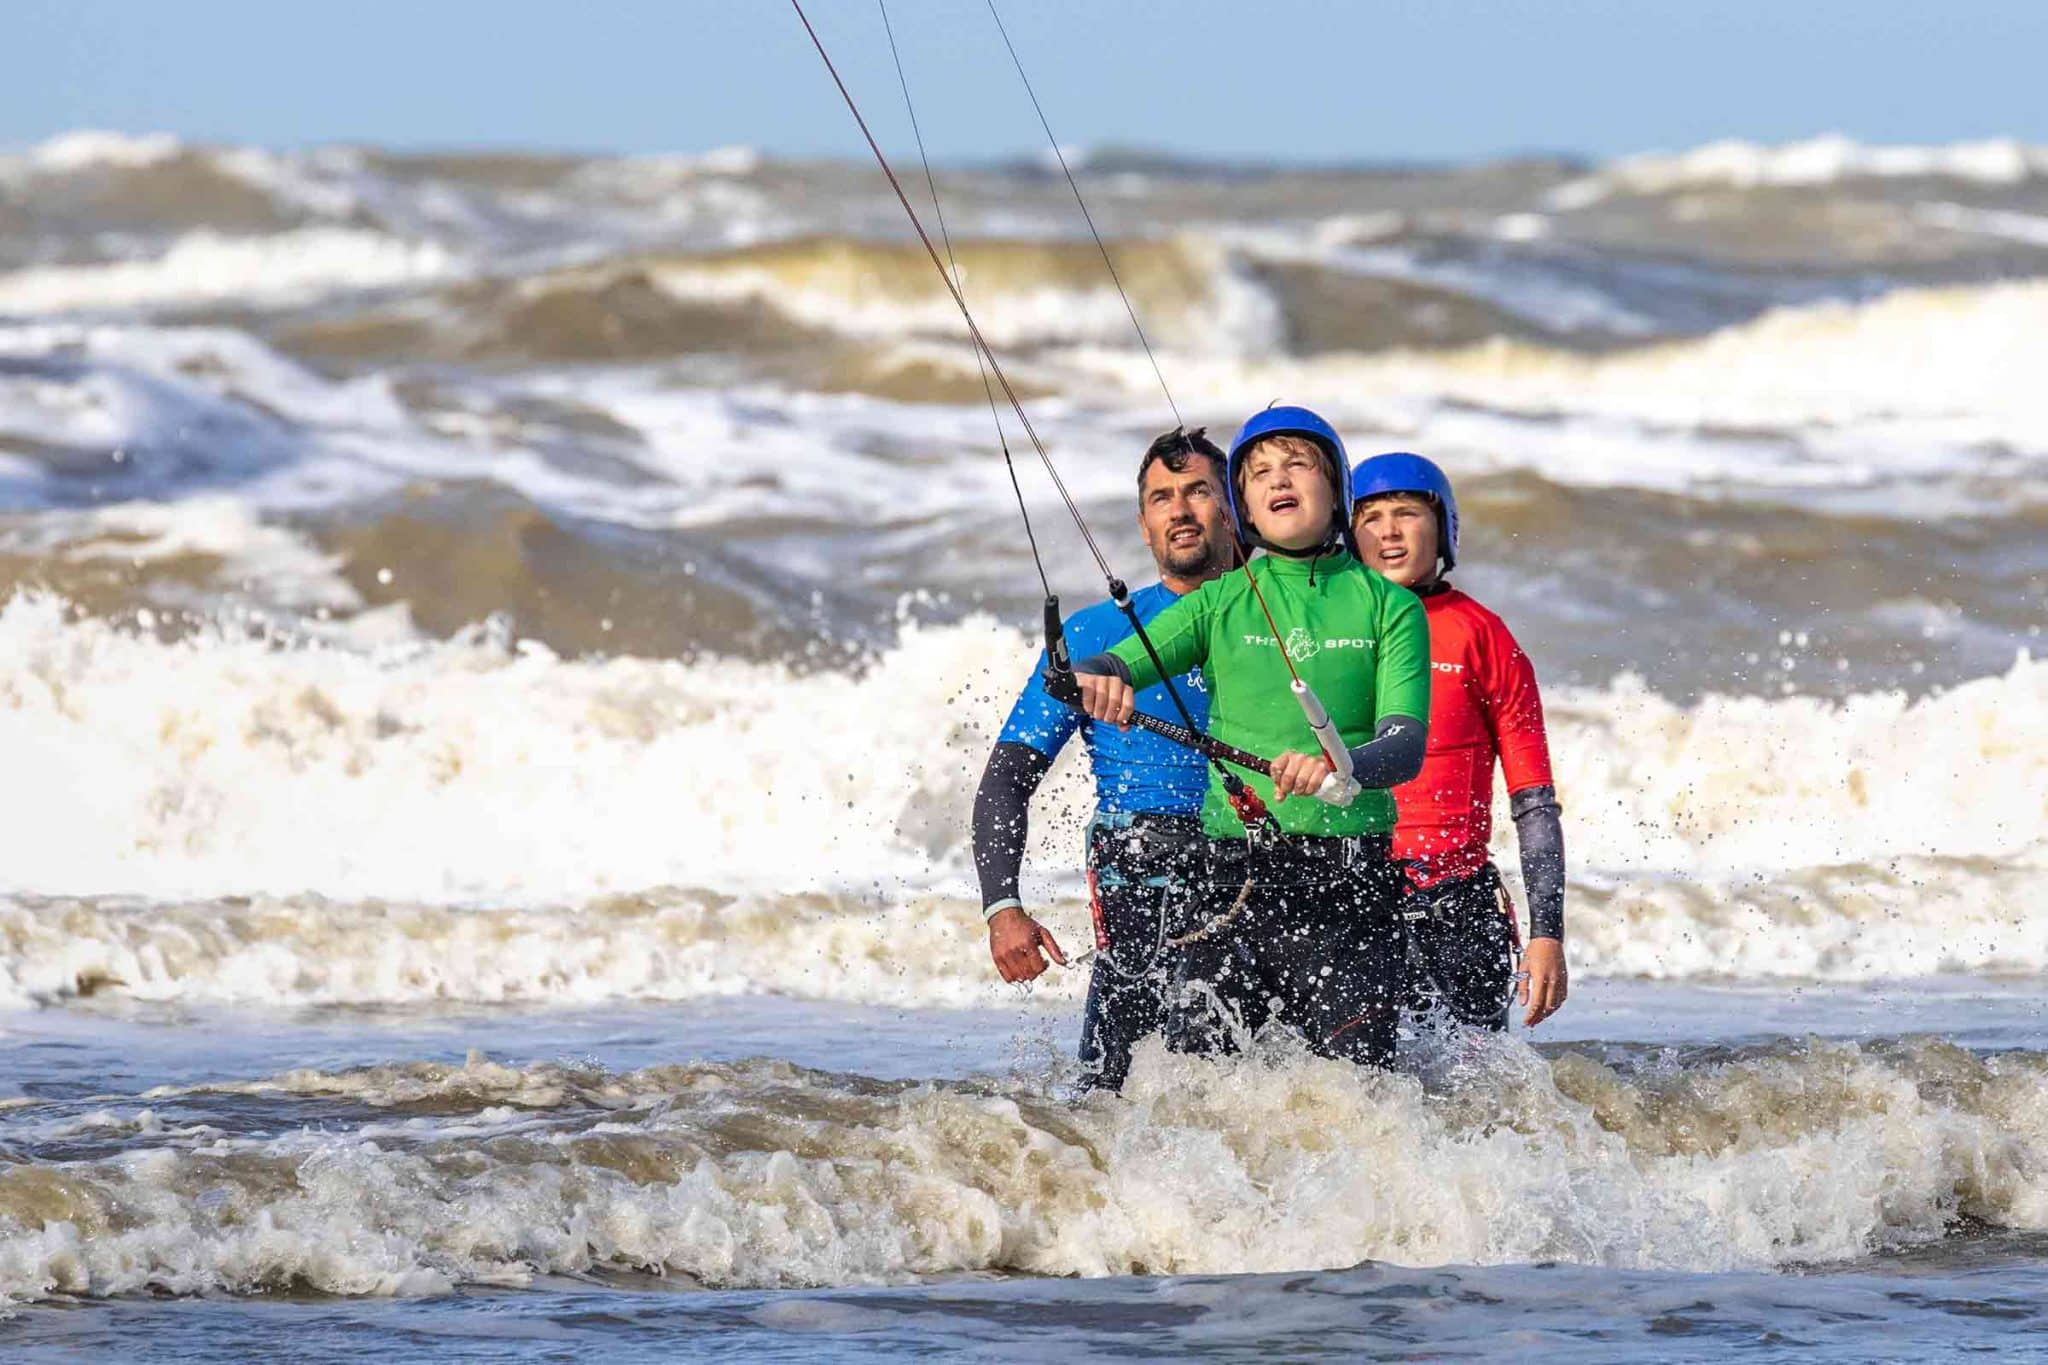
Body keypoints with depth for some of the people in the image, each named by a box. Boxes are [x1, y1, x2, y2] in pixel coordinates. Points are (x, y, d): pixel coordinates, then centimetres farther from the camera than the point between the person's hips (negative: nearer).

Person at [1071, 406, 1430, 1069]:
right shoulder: (1221, 603, 11)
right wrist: (1098, 678, -26)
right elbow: (1112, 668, 0)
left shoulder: (1388, 606, 6)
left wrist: (1342, 766, -29)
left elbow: (1407, 742, -6)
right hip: (1235, 868, 1)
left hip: (1352, 879, -1)